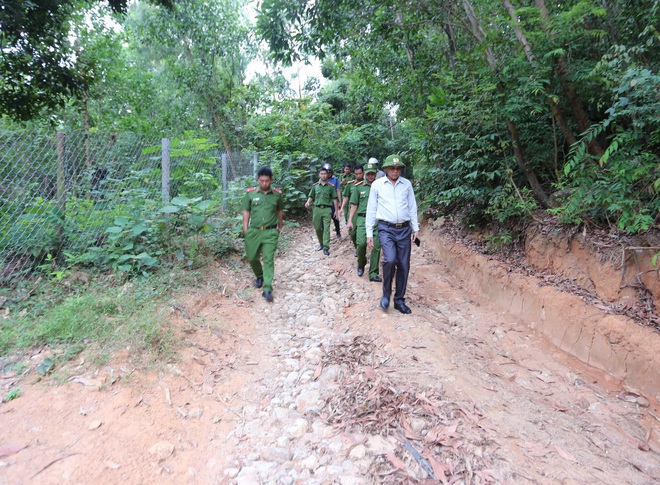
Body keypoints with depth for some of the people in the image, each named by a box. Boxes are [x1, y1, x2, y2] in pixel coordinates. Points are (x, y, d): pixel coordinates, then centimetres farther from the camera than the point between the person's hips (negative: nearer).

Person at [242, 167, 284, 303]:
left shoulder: (277, 194, 0)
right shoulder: (250, 193, -2)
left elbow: (280, 211, 14)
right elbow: (246, 212, 3)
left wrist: (279, 226, 20)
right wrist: (245, 230, -1)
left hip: (270, 232, -1)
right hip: (254, 231, 1)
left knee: (269, 260, -5)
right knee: (252, 258, 12)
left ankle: (267, 289, -3)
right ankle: (259, 276, 41)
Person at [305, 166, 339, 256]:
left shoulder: (331, 186, 6)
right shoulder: (315, 186, 10)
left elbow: (334, 199, 8)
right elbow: (311, 197, 13)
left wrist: (336, 210, 6)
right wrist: (308, 202, -9)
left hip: (327, 209, -2)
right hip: (317, 209, 2)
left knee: (326, 228, -10)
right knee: (317, 228, 7)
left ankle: (326, 248, -11)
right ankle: (321, 244, 28)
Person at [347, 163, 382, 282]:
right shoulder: (359, 187, 8)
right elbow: (354, 205, 10)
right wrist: (350, 220, 6)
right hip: (363, 218, -1)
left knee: (376, 247, -2)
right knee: (361, 243, -14)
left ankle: (373, 274, 8)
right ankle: (361, 265, 15)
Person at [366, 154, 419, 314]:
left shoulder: (407, 184, 8)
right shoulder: (377, 185, 2)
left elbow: (412, 207, 14)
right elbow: (371, 209, 4)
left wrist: (416, 228, 8)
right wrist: (369, 233, 1)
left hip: (404, 229, 3)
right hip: (386, 229, -3)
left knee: (403, 265, 3)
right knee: (390, 260, -23)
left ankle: (399, 300, 18)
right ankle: (386, 293, 1)